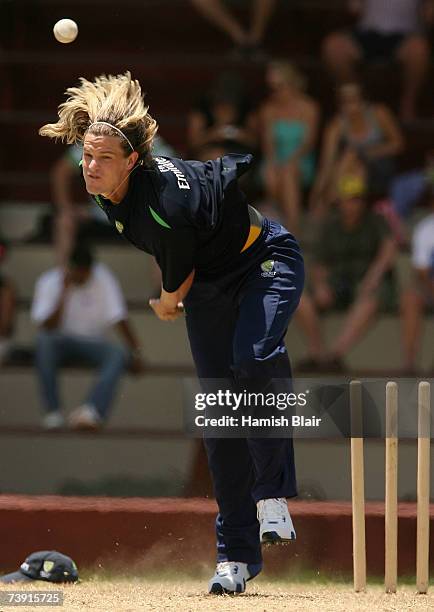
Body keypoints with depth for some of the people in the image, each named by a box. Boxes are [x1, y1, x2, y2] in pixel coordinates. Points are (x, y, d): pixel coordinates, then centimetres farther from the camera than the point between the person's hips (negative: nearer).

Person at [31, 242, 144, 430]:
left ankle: (93, 410, -50)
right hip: (62, 341, -1)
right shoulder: (49, 282, -10)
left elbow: (119, 319, -9)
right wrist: (65, 292, -25)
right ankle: (52, 410, -35)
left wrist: (135, 353, -21)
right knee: (43, 341, -35)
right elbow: (47, 327, -19)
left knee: (118, 354, -31)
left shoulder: (103, 279, -6)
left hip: (92, 343, 1)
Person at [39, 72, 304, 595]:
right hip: (208, 286, 8)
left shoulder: (165, 202, -36)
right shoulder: (107, 193, -12)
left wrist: (168, 305, 2)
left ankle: (271, 494, -25)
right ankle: (237, 553, 2)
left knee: (255, 357, -36)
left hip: (266, 263, -7)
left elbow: (178, 281, -21)